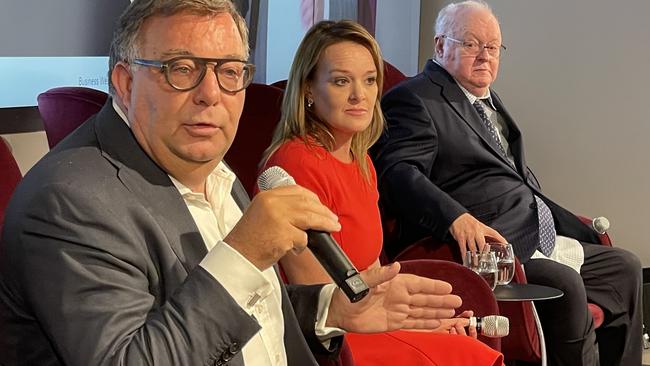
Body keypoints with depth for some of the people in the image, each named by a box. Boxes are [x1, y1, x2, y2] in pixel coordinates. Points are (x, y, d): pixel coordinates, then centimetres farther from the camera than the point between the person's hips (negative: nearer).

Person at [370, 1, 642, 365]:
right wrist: (456, 218, -37)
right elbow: (399, 172, -21)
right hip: (487, 246, -10)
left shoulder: (488, 99, 22)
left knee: (625, 267, 11)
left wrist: (579, 230, 19)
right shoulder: (414, 100, -6)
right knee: (564, 284, -30)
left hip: (541, 241, 10)